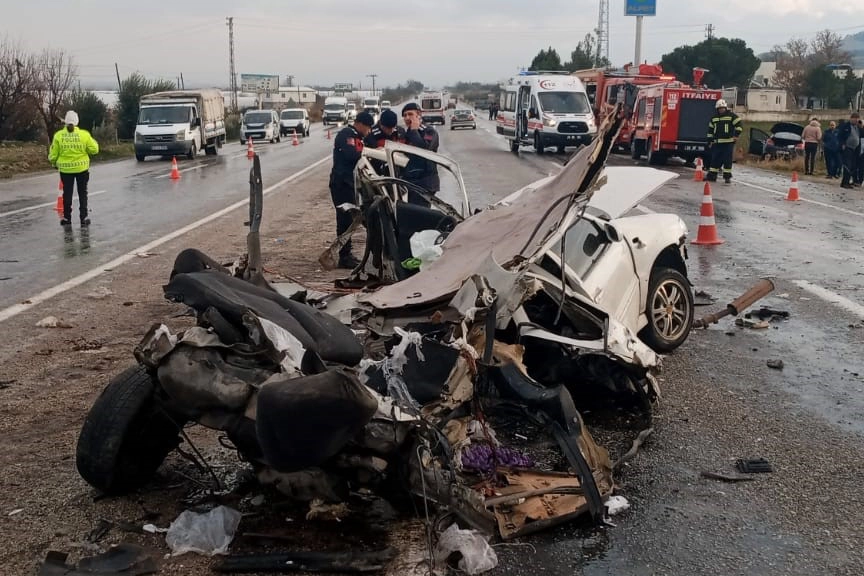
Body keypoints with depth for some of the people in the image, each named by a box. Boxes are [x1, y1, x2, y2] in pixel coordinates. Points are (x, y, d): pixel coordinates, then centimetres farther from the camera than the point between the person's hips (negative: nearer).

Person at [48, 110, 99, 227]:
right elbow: (94, 149, -6)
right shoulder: (84, 134, -10)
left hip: (65, 169, 1)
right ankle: (84, 218, 8)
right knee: (82, 193, 9)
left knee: (67, 193, 11)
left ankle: (67, 218, 14)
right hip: (82, 168, -1)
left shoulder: (58, 135, -6)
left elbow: (53, 154, -1)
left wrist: (54, 163, 18)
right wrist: (94, 142, 15)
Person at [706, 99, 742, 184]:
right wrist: (710, 140, 16)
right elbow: (710, 129, 20)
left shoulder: (732, 115, -2)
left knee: (727, 160, -3)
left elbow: (738, 124, -5)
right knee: (715, 160, 6)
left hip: (728, 143, -4)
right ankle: (712, 176, 11)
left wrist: (736, 135, -13)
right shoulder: (714, 117, 14)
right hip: (717, 143, 4)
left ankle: (727, 176, 2)